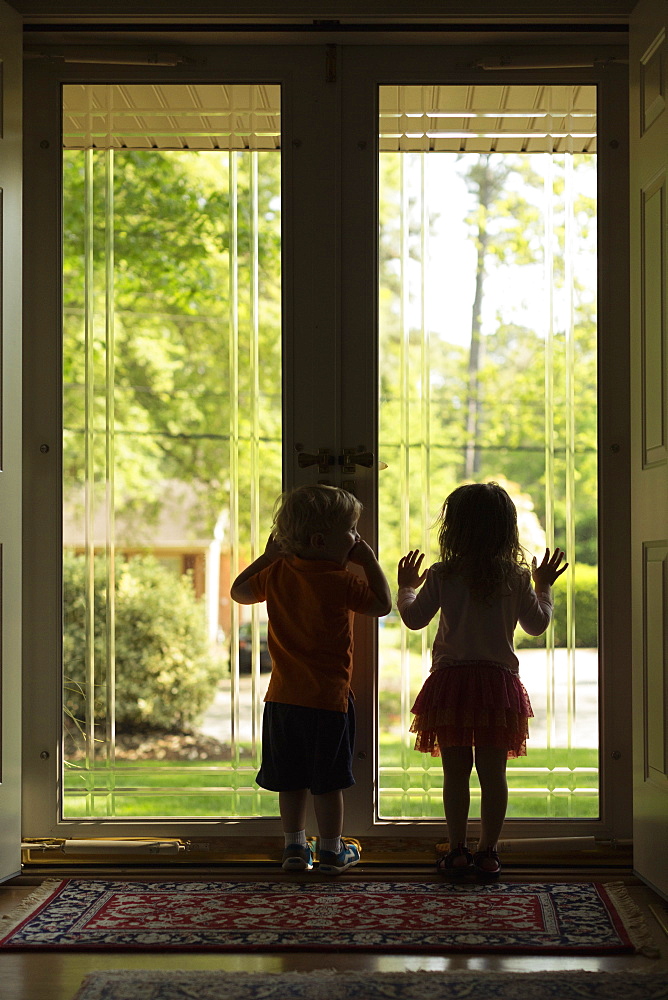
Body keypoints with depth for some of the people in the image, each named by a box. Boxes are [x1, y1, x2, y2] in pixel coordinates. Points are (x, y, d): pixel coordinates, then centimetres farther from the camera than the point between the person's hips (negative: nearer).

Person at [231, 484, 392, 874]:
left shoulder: (277, 574, 2)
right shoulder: (341, 582, -15)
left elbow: (239, 591, 18)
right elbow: (383, 605, -7)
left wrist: (266, 557, 23)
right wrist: (371, 561, -2)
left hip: (283, 697, 6)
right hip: (328, 699, -6)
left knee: (292, 779, 13)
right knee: (328, 781, 5)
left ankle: (295, 847, 20)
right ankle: (332, 852, 14)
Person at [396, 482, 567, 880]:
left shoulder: (442, 575, -5)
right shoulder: (516, 577, -1)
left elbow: (415, 618, 2)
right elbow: (537, 624, 7)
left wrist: (406, 587, 21)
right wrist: (544, 587, 23)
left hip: (451, 681, -1)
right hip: (499, 681, 1)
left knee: (456, 772, 5)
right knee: (493, 772, 5)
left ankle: (458, 851, 9)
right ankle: (488, 852, 8)